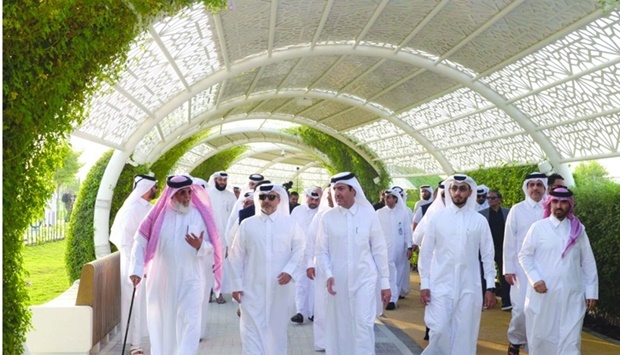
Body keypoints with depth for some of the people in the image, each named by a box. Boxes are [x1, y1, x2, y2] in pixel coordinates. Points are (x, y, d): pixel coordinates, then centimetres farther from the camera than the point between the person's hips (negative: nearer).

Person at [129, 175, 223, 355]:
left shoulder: (201, 215, -3)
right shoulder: (159, 213, -4)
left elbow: (211, 247, -3)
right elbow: (140, 241, -4)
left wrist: (200, 246, -24)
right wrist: (137, 269, -11)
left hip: (190, 281, -1)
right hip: (161, 280, 1)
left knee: (189, 323, -7)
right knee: (161, 323, 16)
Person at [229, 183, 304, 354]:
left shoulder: (290, 223, 3)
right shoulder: (247, 224, 3)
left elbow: (299, 250, 3)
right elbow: (237, 256, 4)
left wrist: (290, 270, -13)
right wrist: (237, 284, 0)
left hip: (281, 288, 0)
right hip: (253, 288, 0)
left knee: (278, 329, 11)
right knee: (252, 330, -2)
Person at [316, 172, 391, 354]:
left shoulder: (368, 214, -4)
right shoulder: (328, 217, -2)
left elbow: (379, 250, 0)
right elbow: (322, 251, 2)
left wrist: (385, 282, 1)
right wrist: (328, 274, -15)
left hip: (364, 279, -1)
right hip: (338, 282, 1)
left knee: (363, 324, -4)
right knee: (339, 327, 9)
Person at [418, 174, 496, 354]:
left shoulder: (479, 221, 2)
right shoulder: (437, 218, 1)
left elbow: (487, 255, 5)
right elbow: (426, 253, 3)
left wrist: (490, 287, 1)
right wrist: (424, 284, -1)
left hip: (469, 287, 1)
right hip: (440, 285, -1)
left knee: (464, 334, 5)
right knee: (439, 330, -5)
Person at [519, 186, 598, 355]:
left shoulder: (578, 229, 7)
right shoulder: (538, 227, 0)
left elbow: (588, 262, 9)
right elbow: (524, 255, 2)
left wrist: (591, 291, 5)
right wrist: (535, 279, -10)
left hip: (572, 296, 1)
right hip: (542, 294, -1)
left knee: (570, 340, 0)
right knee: (540, 335, 9)